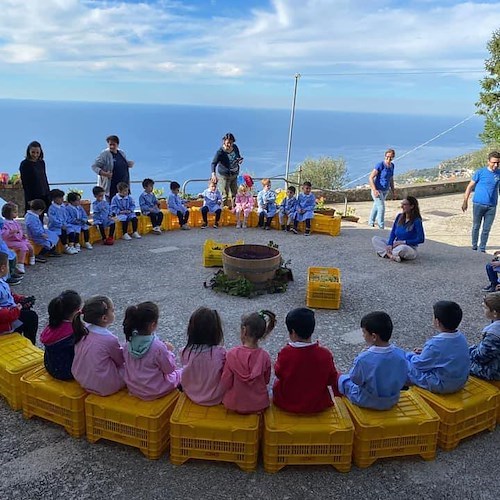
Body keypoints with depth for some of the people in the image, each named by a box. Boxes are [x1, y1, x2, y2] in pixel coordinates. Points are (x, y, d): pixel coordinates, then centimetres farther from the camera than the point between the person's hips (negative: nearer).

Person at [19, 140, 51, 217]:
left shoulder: (41, 163, 10)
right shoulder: (24, 164, -7)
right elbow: (25, 183, -9)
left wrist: (48, 194, 12)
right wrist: (29, 199, -13)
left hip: (43, 195, 5)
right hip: (32, 196, -5)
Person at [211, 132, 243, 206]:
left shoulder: (235, 147, -4)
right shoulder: (220, 151, -20)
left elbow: (238, 156, 15)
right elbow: (214, 163, -26)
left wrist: (240, 160, -10)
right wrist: (213, 174, -43)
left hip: (234, 175, 6)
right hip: (224, 176, -6)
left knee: (235, 194, 14)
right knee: (225, 195, -2)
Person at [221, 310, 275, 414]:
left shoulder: (232, 354, -22)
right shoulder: (265, 356, -16)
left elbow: (225, 384, -14)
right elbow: (266, 381, 0)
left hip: (234, 404, 0)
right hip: (260, 405, 1)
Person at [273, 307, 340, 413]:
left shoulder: (285, 354, -24)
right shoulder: (325, 354, -19)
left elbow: (278, 374, -4)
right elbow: (331, 380, -5)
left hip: (287, 405, -1)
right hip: (318, 406, 1)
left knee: (277, 382, 26)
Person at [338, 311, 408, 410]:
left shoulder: (364, 359, -33)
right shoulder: (400, 354, -19)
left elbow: (355, 379, -15)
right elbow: (403, 379, -5)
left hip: (367, 402, -4)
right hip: (392, 401, 5)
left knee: (343, 379, 19)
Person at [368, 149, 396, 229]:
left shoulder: (392, 165, 3)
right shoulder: (380, 165, -20)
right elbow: (371, 178, -22)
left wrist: (393, 191, 13)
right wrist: (374, 190, -31)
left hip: (385, 191, 8)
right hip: (377, 191, -7)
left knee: (376, 207, 21)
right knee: (381, 208, -12)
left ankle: (371, 222, 37)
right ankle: (381, 227, -4)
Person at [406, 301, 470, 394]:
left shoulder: (434, 344, -28)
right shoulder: (461, 337, -5)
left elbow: (420, 364, -14)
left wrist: (410, 355, 6)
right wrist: (425, 352, 11)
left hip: (442, 386, -8)